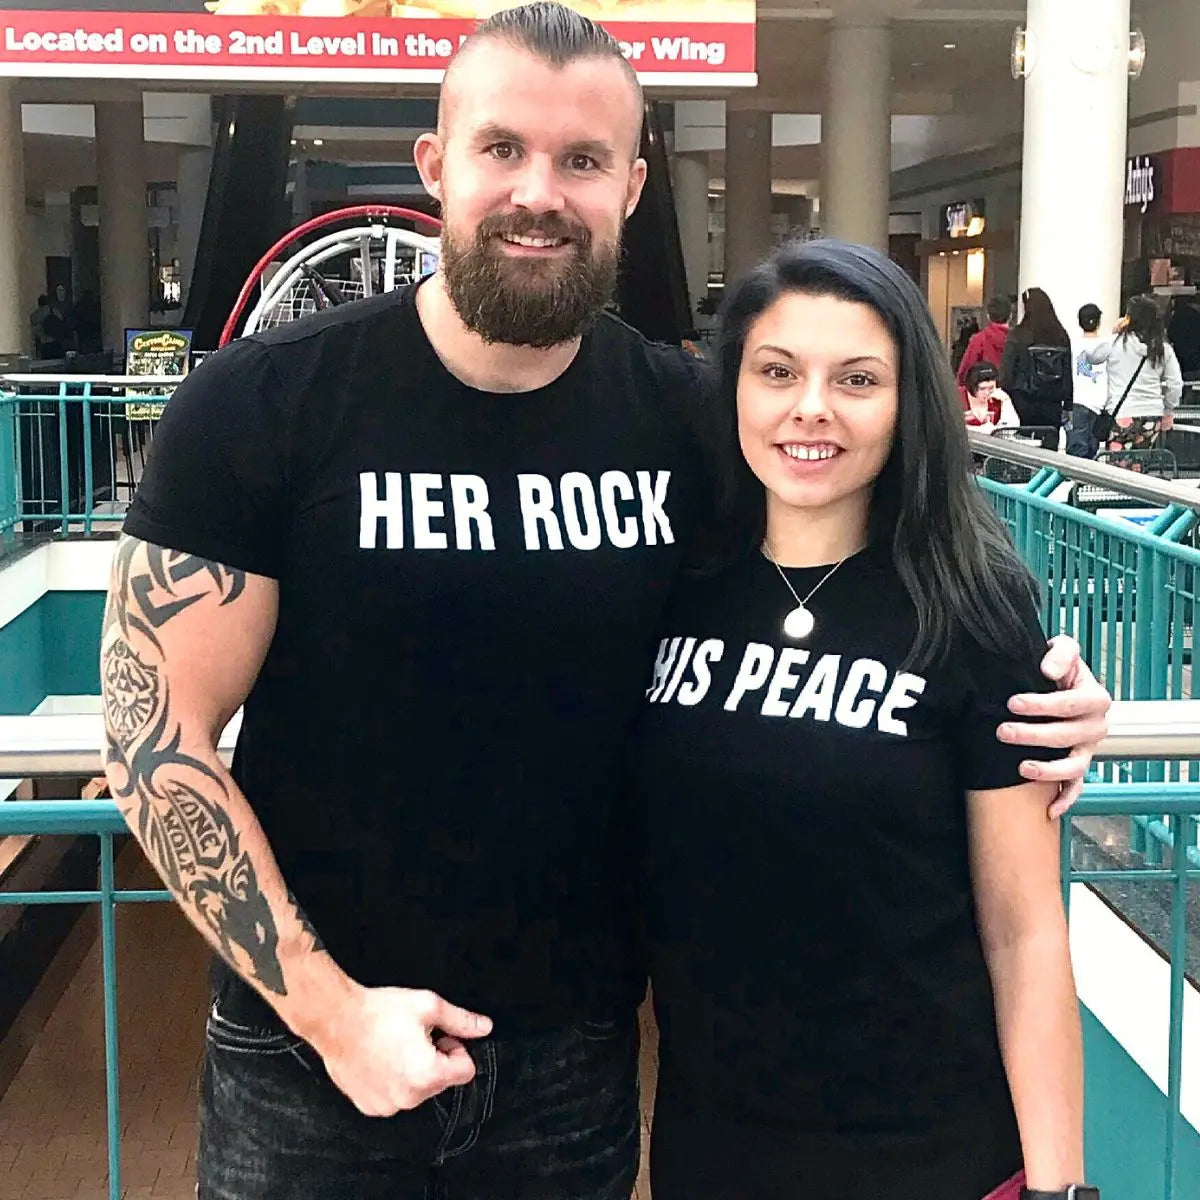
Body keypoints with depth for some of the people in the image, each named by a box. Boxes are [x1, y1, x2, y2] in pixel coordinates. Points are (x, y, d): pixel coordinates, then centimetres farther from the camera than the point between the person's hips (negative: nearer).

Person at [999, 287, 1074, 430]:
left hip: (1024, 405, -3)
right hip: (1052, 407, 3)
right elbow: (1068, 374, 9)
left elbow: (1006, 372, -8)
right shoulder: (1061, 337, 5)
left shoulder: (1017, 336, -7)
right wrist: (1068, 407, 15)